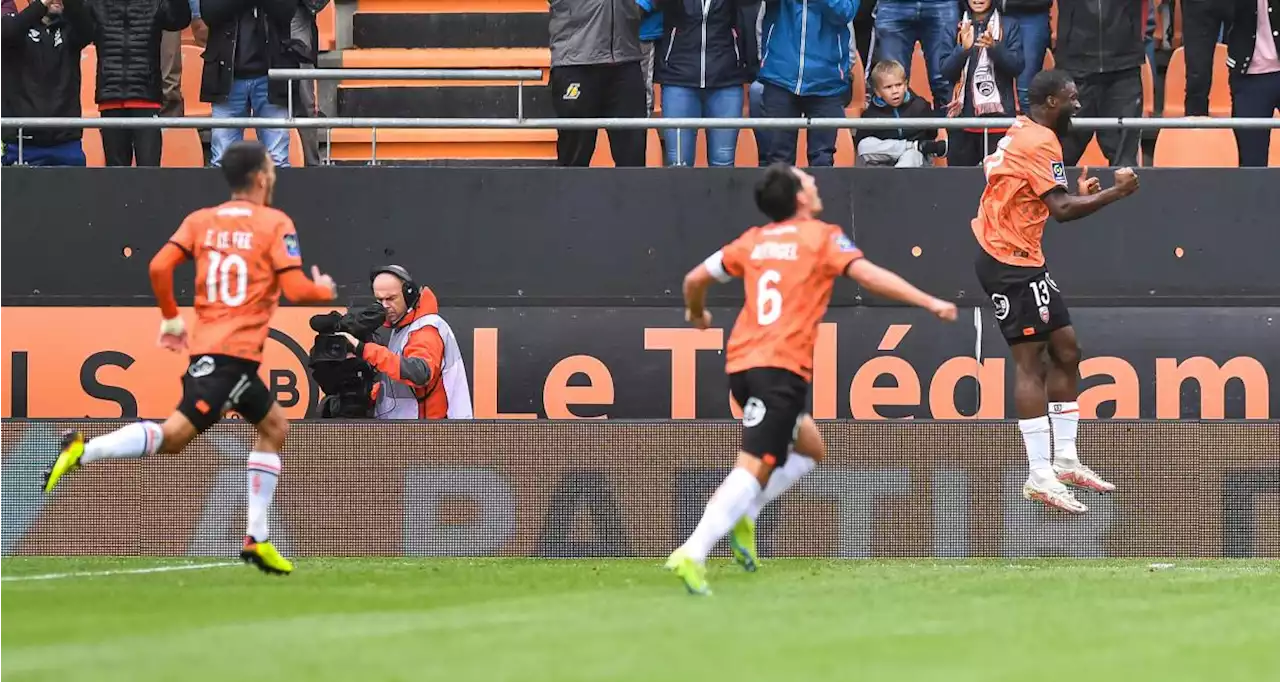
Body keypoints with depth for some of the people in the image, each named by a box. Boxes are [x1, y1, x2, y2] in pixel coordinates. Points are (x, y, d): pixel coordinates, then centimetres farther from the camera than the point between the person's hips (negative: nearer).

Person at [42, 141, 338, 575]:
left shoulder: (201, 221, 12)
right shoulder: (276, 224, -3)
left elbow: (159, 267, 1)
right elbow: (295, 290, -9)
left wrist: (171, 318, 15)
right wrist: (324, 291, 13)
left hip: (207, 343, 8)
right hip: (236, 351, -8)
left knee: (274, 427, 20)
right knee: (176, 433, -14)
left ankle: (257, 538, 14)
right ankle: (83, 451, -28)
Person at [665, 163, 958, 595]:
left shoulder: (753, 241, 17)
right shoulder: (822, 237, 2)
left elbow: (695, 279, 23)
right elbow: (867, 275, -11)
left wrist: (697, 314, 44)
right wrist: (929, 303, -10)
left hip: (741, 364, 7)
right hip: (782, 368, -7)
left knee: (810, 448, 24)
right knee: (754, 468, -13)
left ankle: (744, 515, 7)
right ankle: (693, 554, -27)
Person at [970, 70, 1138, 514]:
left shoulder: (1020, 134, 16)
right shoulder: (1040, 141, -16)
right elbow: (1061, 209, -24)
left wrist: (1080, 193, 12)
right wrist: (1116, 192, -17)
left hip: (1023, 260, 11)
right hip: (1010, 261, -11)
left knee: (1066, 349, 11)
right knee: (1031, 360, -12)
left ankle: (1065, 461, 15)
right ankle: (1040, 477, -16)